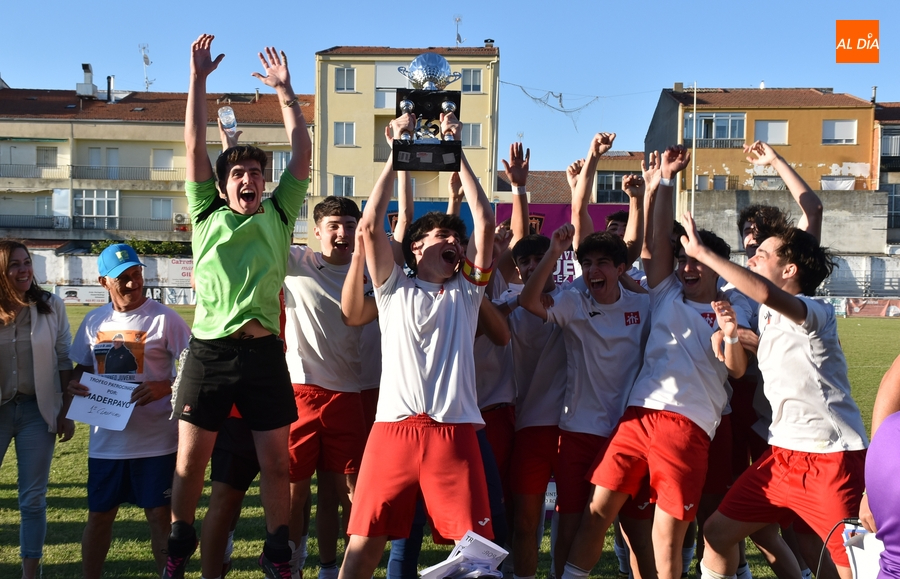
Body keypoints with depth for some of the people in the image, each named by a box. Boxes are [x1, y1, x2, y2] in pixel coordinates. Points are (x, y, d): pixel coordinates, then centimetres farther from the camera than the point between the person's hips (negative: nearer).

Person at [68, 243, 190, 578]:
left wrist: (165, 387, -24)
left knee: (160, 516, 3)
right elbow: (83, 367, 19)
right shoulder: (94, 321, 7)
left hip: (155, 441, -5)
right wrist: (74, 383, -2)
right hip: (105, 440, 5)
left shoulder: (164, 318, -8)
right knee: (99, 515, 16)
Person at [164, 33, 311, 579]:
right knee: (191, 460, 6)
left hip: (264, 351, 1)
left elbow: (302, 152, 8)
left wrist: (285, 90, 7)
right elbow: (195, 145, 4)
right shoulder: (208, 215, 9)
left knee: (277, 460, 5)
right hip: (209, 350, 0)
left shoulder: (279, 215, 11)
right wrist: (199, 78, 3)